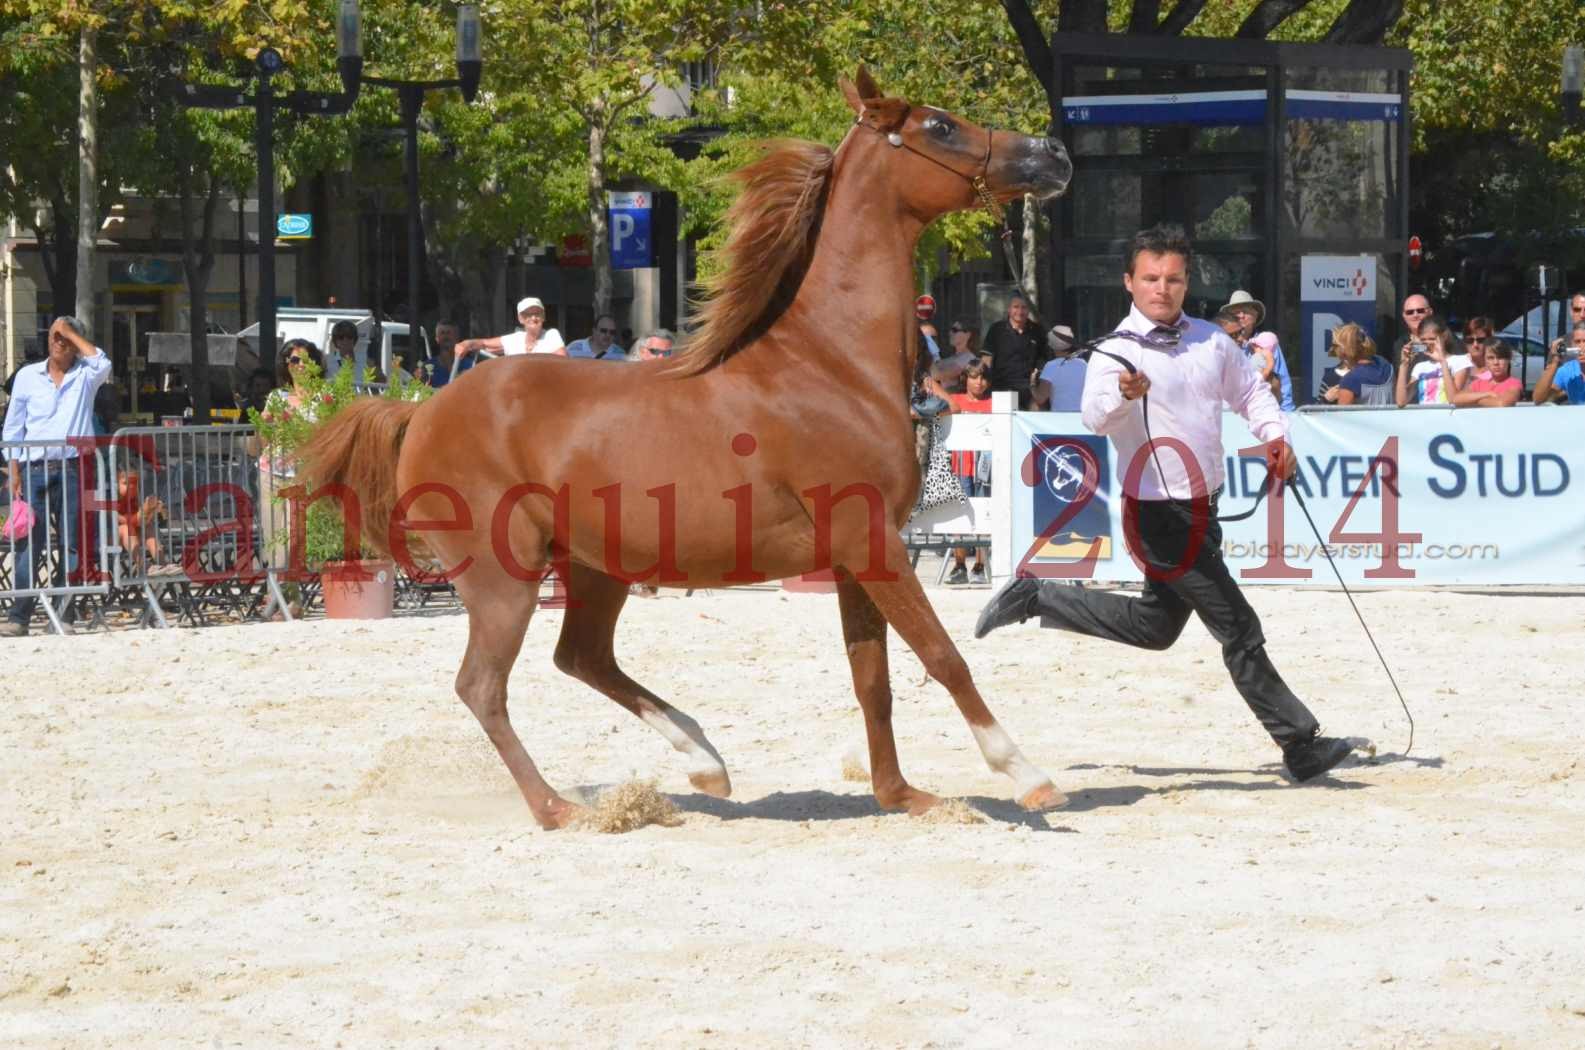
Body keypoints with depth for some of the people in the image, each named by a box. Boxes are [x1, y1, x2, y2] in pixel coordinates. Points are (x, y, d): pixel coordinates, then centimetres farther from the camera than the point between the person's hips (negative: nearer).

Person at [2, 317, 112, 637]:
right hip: (35, 469, 0)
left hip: (73, 467, 0)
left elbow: (103, 363, -15)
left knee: (72, 544, 0)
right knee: (31, 542, -5)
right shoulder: (28, 376, 12)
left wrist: (71, 332, -6)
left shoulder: (85, 376, 10)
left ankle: (63, 614, 5)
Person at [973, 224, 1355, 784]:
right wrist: (1122, 396, -53)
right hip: (1160, 515, -8)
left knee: (1154, 626, 21)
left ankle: (1034, 596, 31)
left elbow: (1250, 390, 20)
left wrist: (1274, 433, 1)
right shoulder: (1118, 352, -15)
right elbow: (1095, 416, -31)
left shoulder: (1212, 340, 5)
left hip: (1202, 507, 8)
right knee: (1238, 628, -7)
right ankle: (1300, 744, 0)